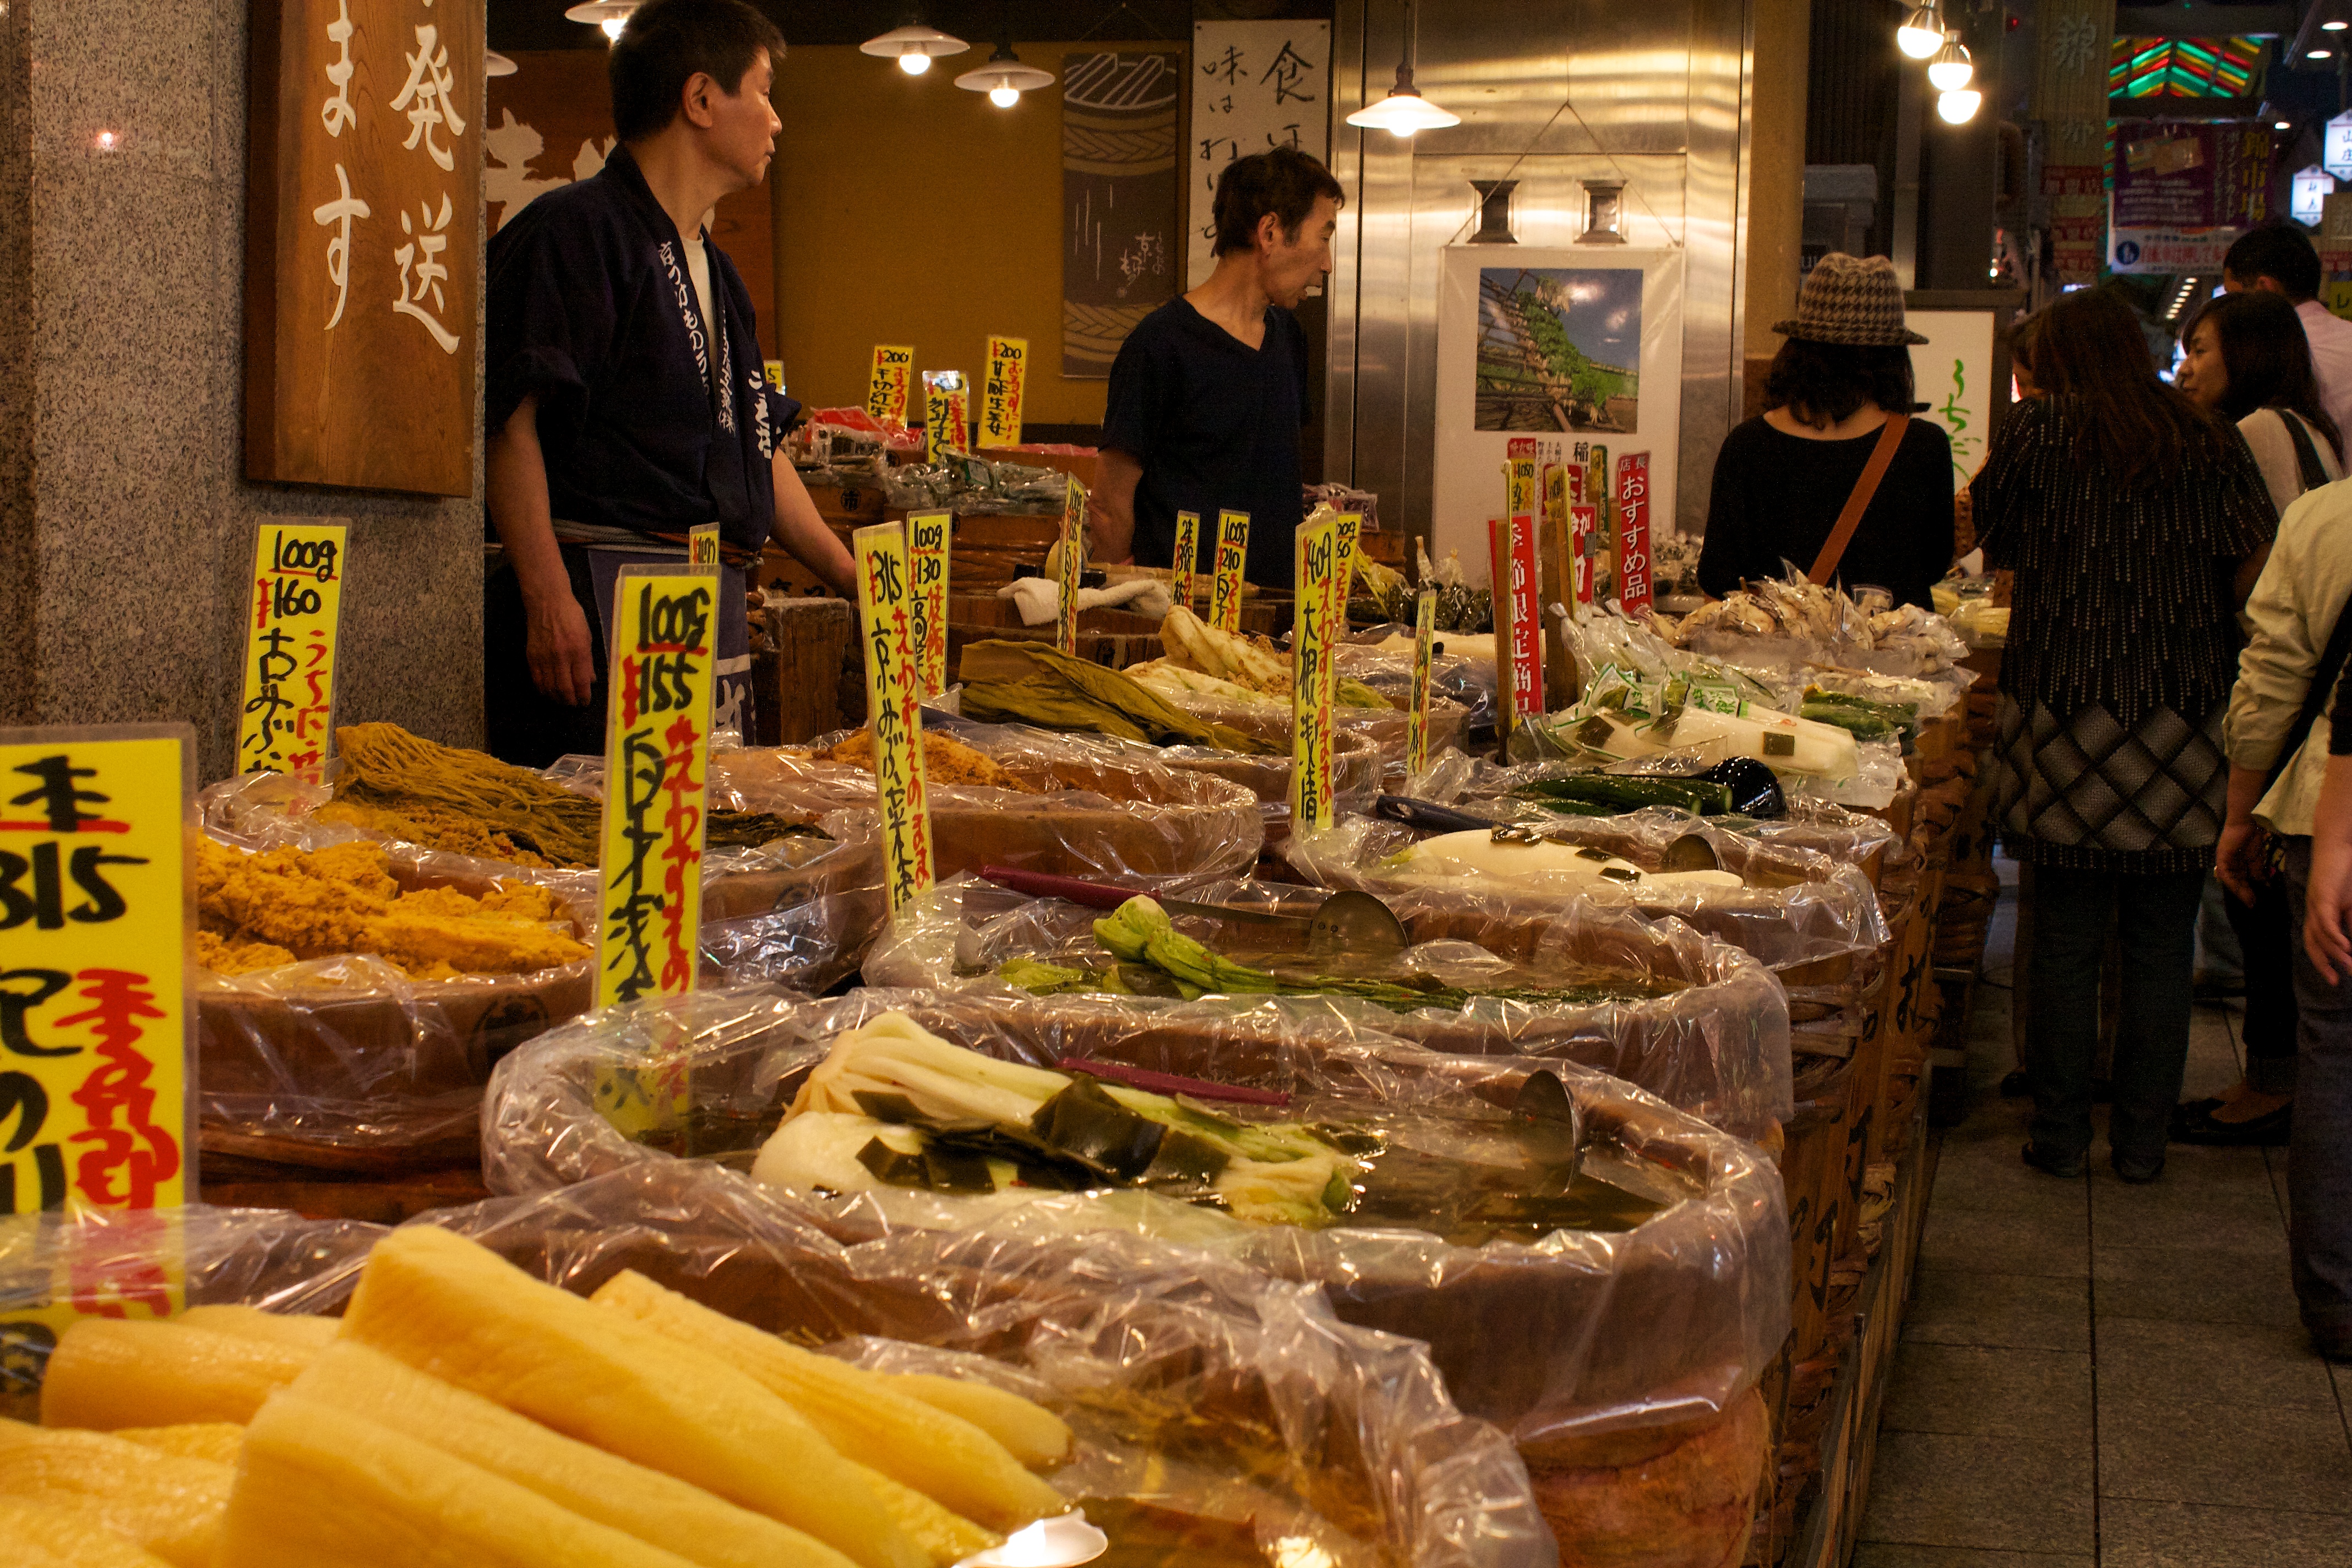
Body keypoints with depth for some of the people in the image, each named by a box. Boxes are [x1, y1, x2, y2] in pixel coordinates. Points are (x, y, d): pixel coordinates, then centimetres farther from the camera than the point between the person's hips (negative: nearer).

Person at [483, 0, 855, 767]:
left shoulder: (715, 270, 23)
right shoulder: (576, 229, -5)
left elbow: (757, 446, 27)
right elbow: (511, 421, -14)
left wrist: (857, 584, 23)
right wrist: (548, 599, -23)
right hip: (597, 599, -9)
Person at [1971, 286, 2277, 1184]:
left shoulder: (2038, 430, 0)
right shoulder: (2206, 441, 6)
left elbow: (1994, 545, 8)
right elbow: (2258, 567, -1)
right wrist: (2188, 618, 15)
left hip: (2068, 708, -2)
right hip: (2189, 718, 2)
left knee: (2067, 941, 6)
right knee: (2162, 948, 8)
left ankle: (2062, 1136, 11)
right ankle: (2143, 1142, 14)